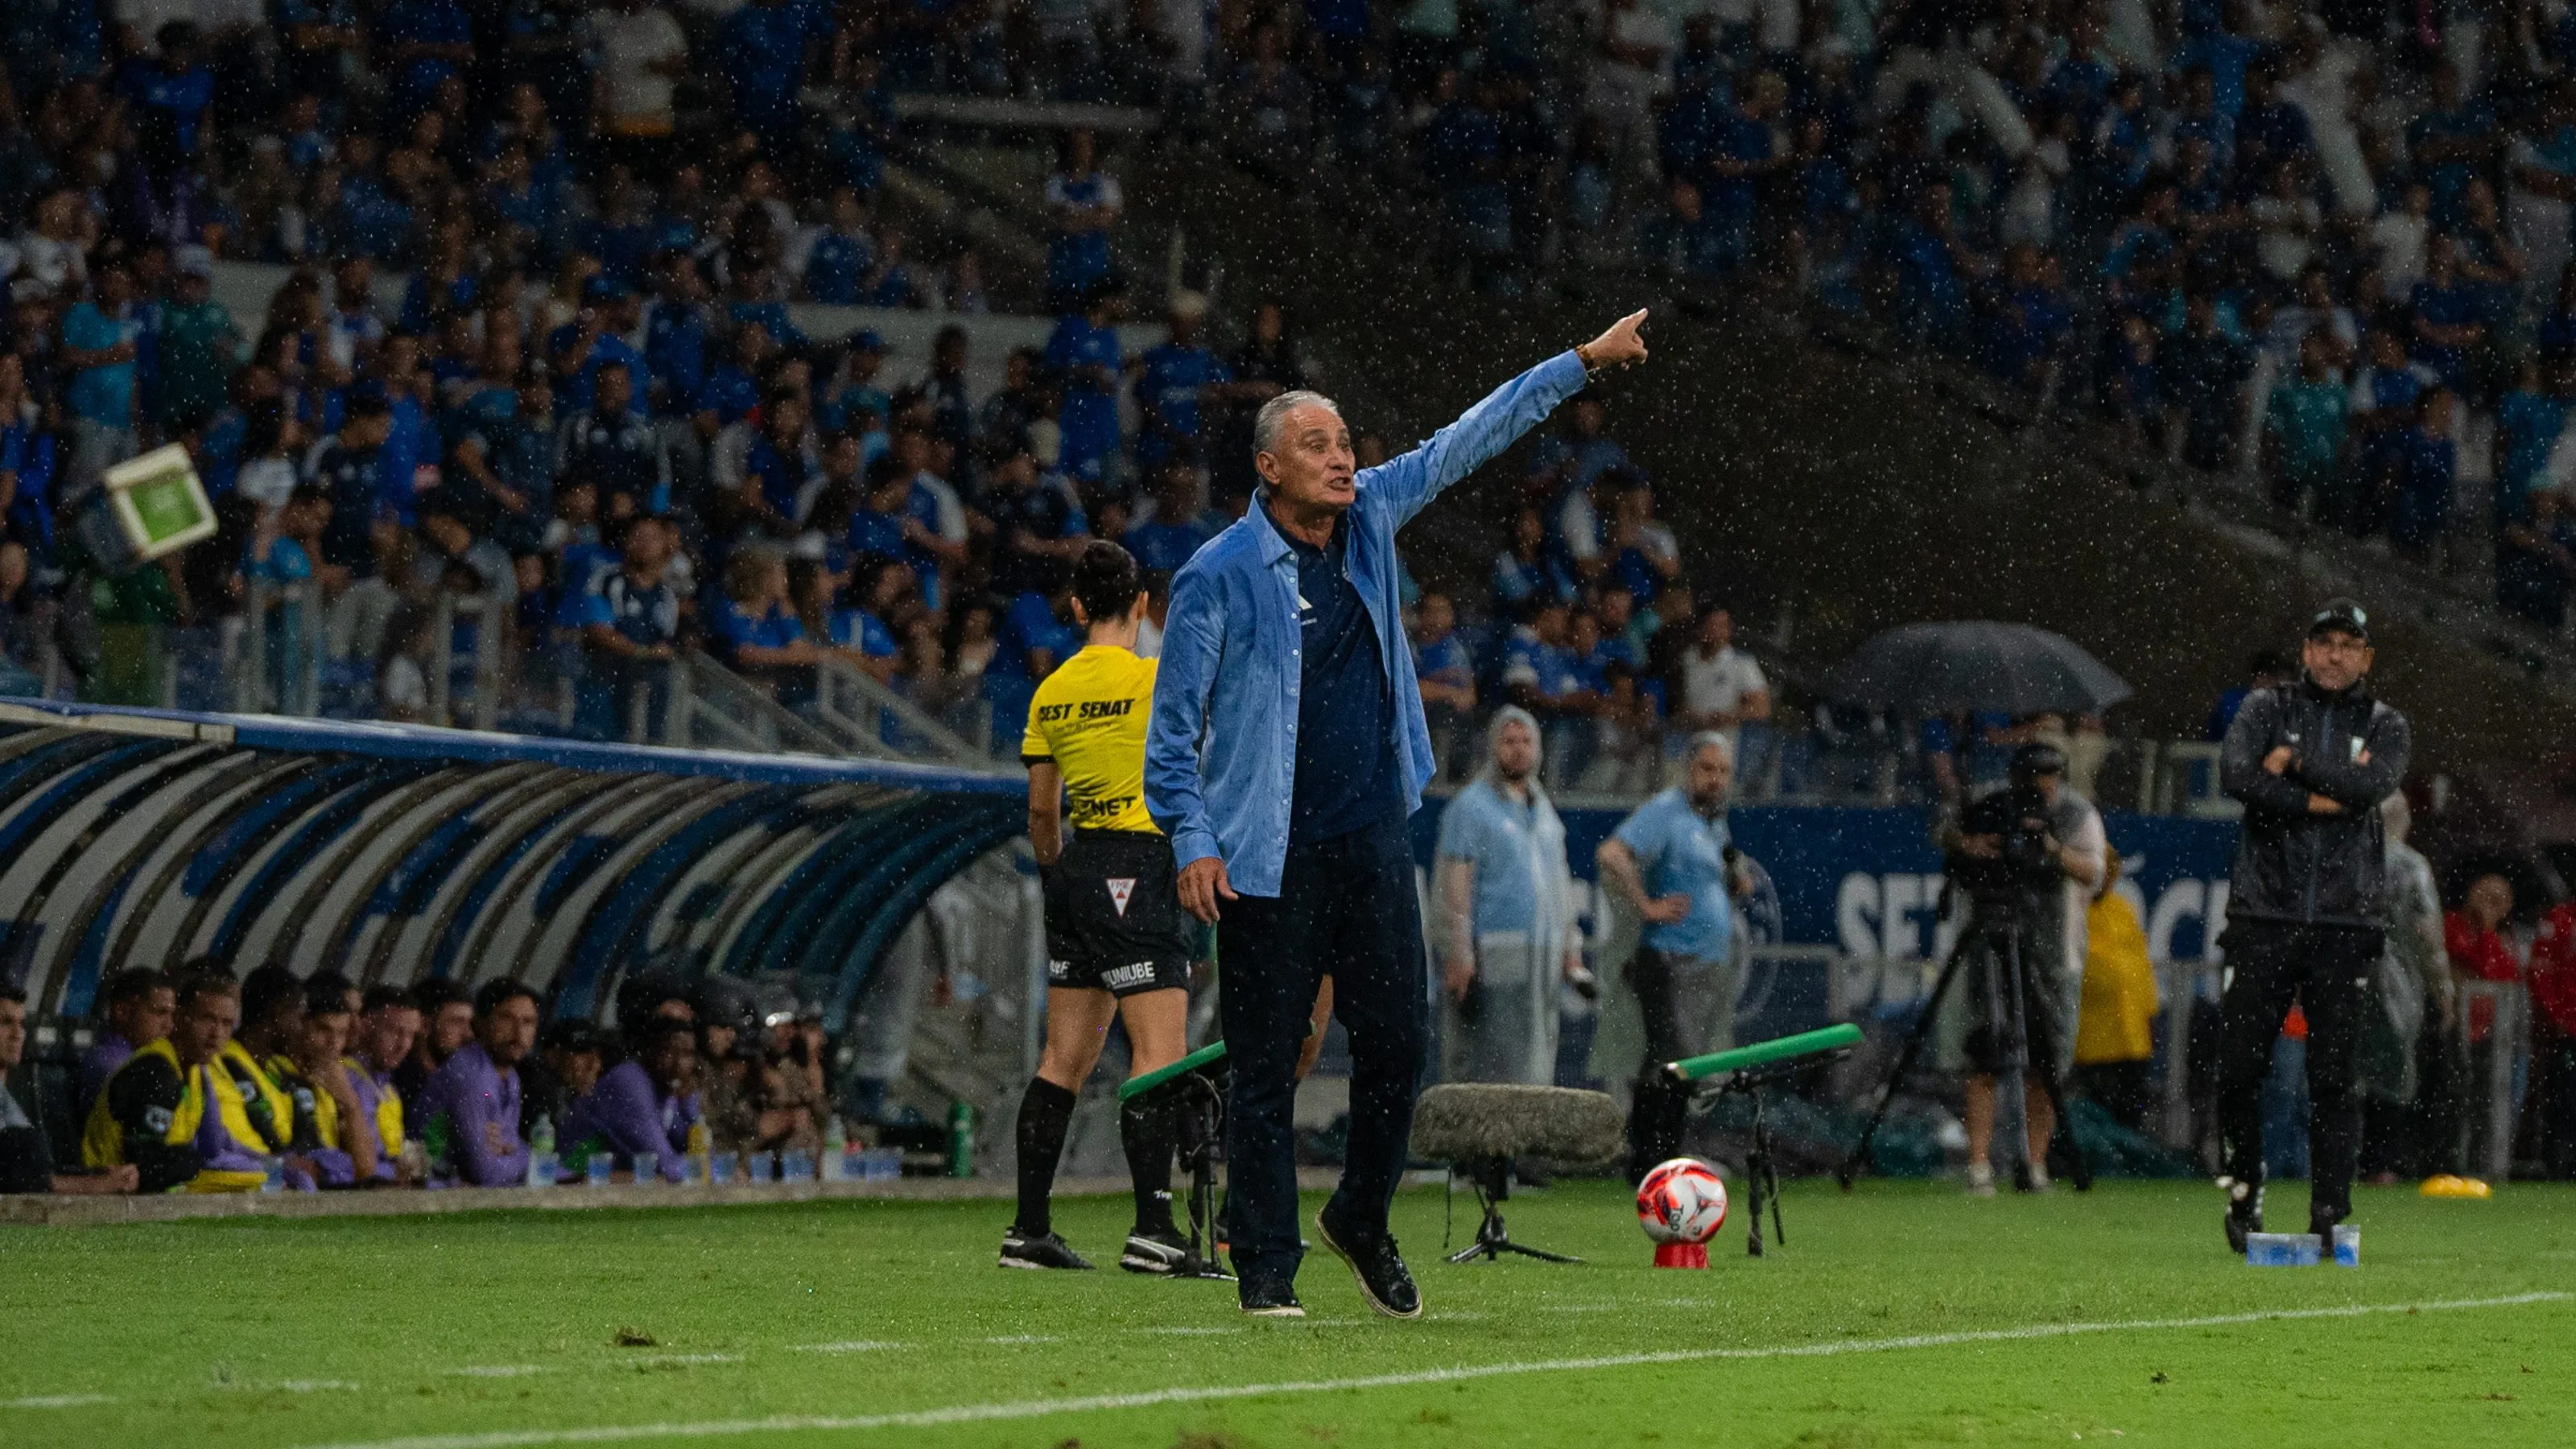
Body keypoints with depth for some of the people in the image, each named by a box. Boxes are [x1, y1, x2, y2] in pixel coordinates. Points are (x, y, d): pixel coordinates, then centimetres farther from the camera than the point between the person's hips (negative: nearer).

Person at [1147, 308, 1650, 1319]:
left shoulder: (1369, 517, 6)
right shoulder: (1218, 578, -9)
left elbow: (1469, 441, 15)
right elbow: (1174, 722, -5)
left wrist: (1584, 362, 15)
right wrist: (1192, 839, -13)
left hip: (1371, 838, 5)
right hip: (1267, 857, -5)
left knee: (1396, 1043, 3)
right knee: (1266, 1066, -2)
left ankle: (1361, 1221, 25)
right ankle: (1267, 1271, 4)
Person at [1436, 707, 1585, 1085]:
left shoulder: (1544, 810, 20)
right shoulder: (1471, 806, -2)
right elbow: (1455, 883, -9)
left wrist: (1570, 947, 18)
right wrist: (1460, 952, -16)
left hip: (1543, 954, 7)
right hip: (1493, 952, -7)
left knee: (1538, 1063, 3)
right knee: (1486, 1062, -13)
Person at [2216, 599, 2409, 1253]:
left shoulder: (2384, 727, 11)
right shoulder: (2266, 708, 10)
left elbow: (2372, 785, -11)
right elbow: (2235, 774, -10)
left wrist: (2295, 762, -6)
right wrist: (2321, 800, -12)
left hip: (2346, 923, 0)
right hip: (2264, 914, 0)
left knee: (2333, 1076, -4)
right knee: (2240, 1067, -3)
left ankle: (2331, 1213, -1)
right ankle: (2243, 1193, 16)